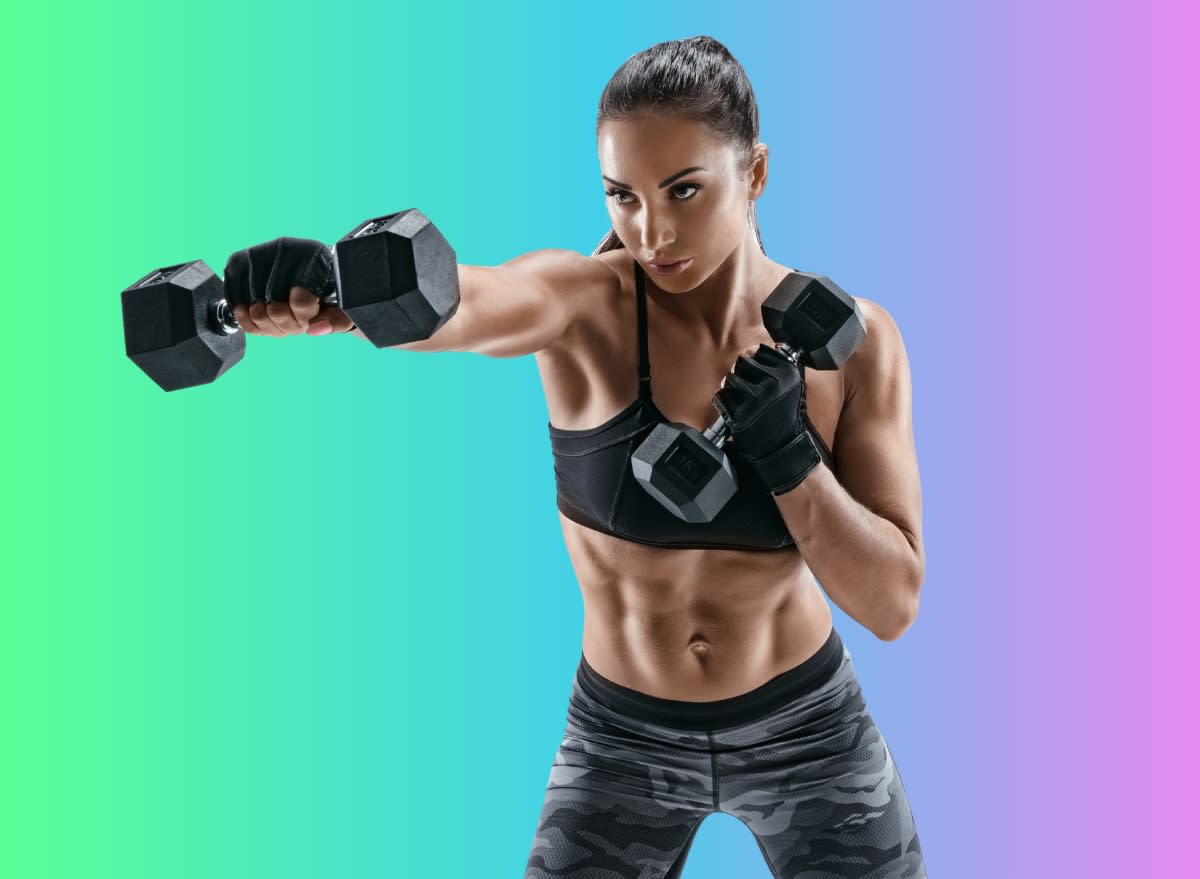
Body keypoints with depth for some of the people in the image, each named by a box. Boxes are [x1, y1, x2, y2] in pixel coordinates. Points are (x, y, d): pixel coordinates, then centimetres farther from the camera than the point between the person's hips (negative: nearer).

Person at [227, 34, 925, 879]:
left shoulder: (852, 339, -13)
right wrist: (322, 294, -64)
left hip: (806, 732, 1)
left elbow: (891, 604, -15)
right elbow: (454, 300, -43)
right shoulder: (581, 303, -19)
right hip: (623, 739, -1)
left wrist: (787, 453, -30)